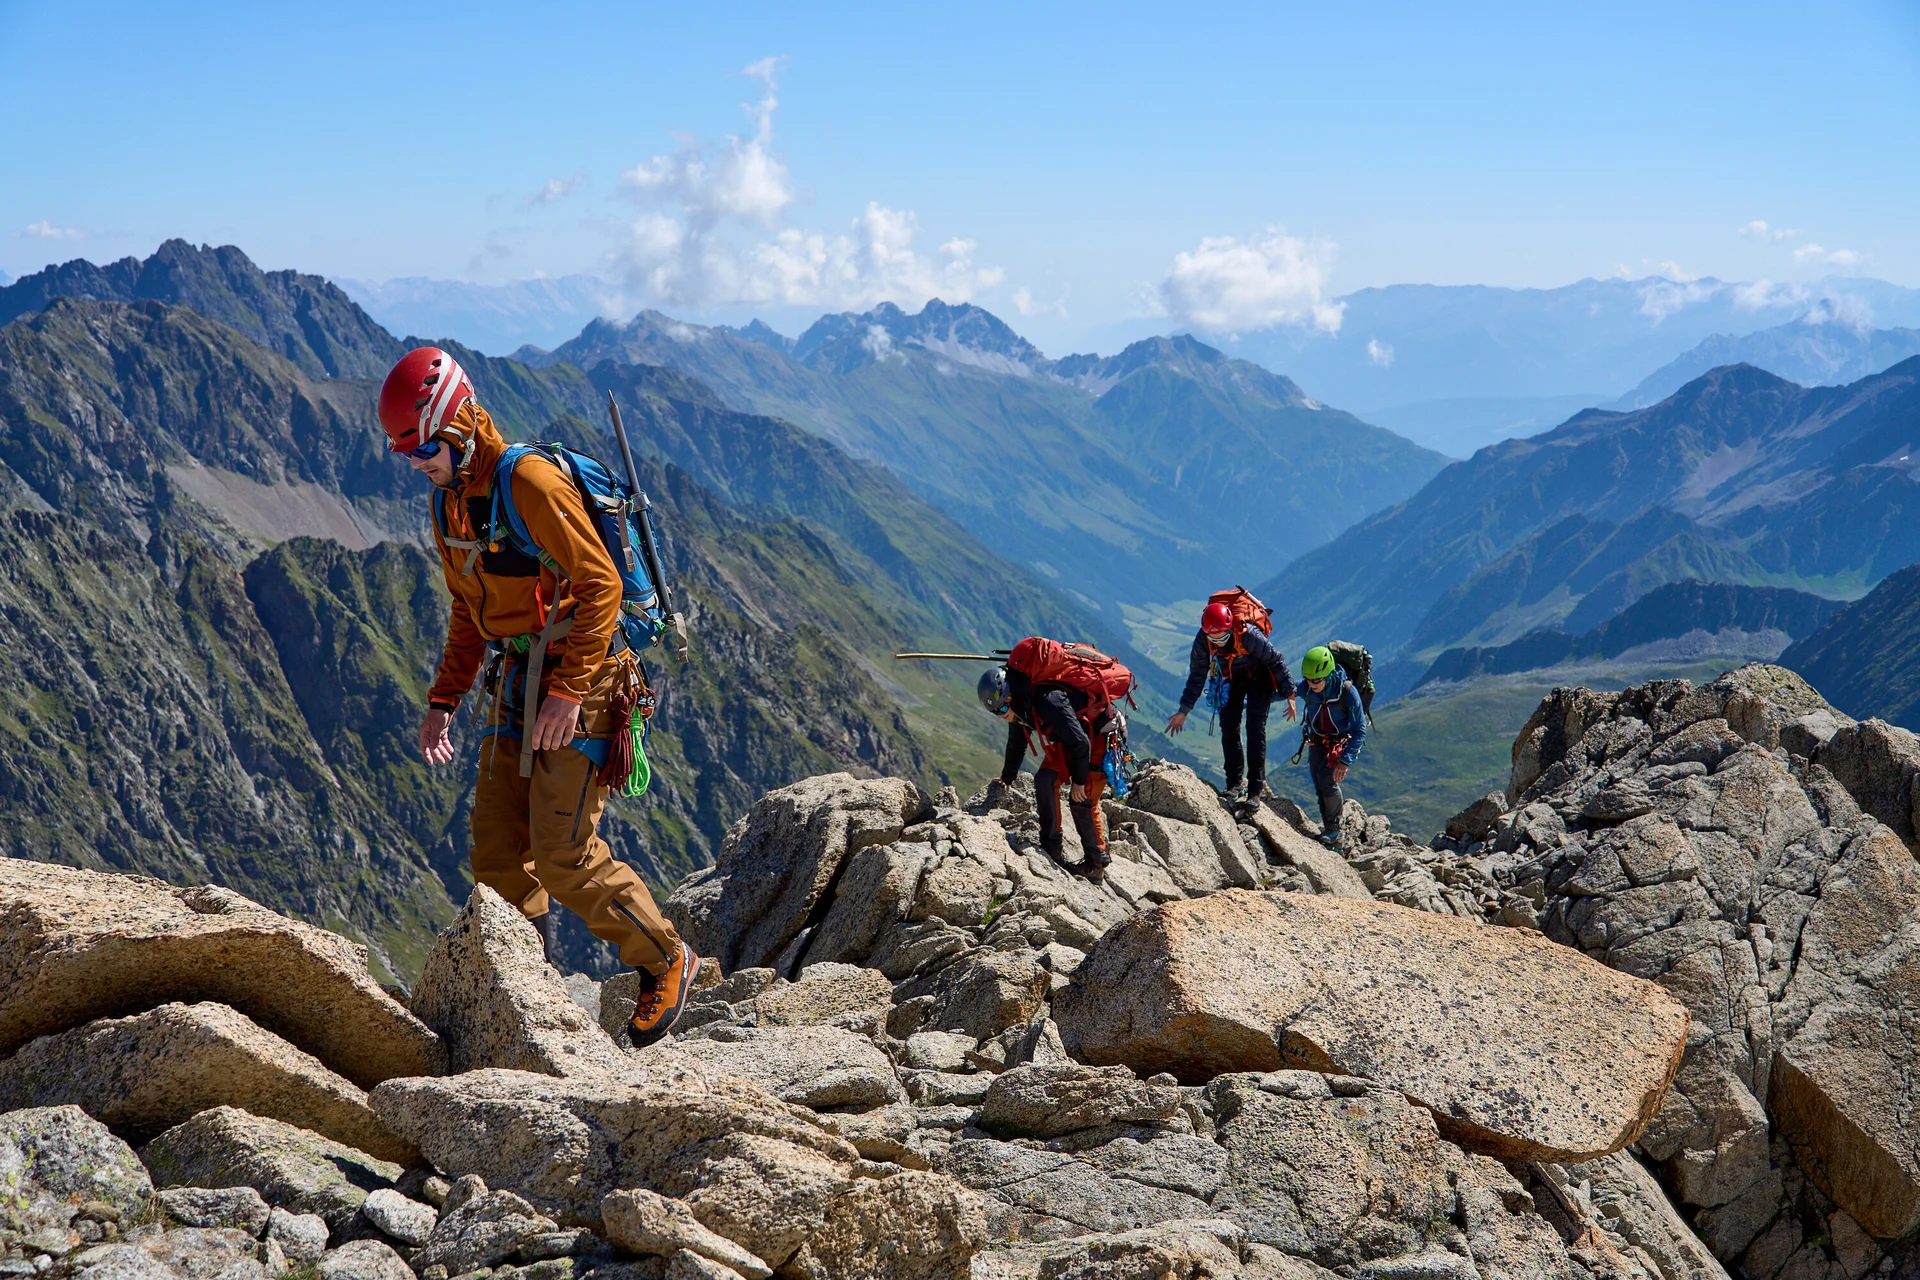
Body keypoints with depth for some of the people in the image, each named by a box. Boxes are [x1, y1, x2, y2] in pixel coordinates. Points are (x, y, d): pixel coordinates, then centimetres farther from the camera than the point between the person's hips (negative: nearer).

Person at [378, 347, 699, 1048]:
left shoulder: (530, 482, -16)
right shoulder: (449, 502, 11)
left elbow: (600, 584, -19)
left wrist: (568, 691, -23)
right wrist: (443, 700, 15)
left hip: (579, 676, -8)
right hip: (517, 682, 9)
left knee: (562, 853, -12)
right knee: (498, 855, 3)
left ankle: (667, 962, 7)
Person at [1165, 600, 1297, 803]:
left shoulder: (1249, 636, -37)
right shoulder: (1202, 640, -25)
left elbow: (1276, 661, -22)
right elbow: (1196, 676, -10)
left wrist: (1289, 695, -16)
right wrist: (1183, 711, -8)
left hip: (1258, 677, -4)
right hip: (1231, 678, 4)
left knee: (1255, 729, -14)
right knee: (1228, 729, -5)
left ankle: (1256, 788, -10)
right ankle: (1235, 784, 9)